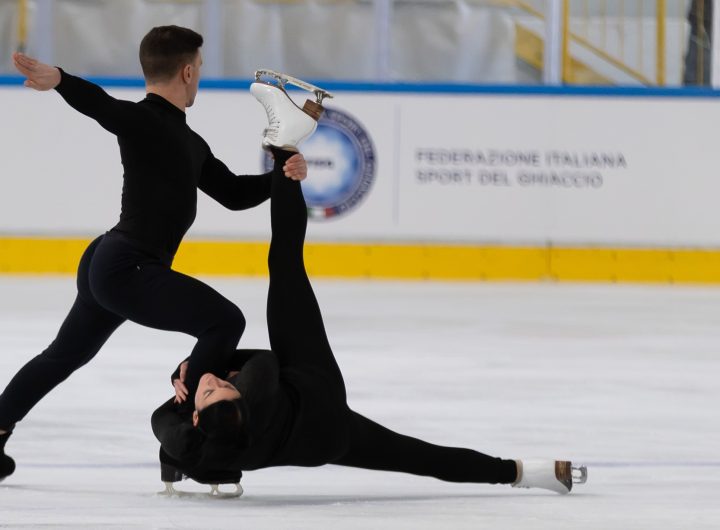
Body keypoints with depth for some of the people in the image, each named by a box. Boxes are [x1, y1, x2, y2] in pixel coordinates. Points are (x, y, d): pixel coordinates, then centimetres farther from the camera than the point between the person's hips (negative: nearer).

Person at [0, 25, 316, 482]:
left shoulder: (189, 143, 18)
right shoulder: (143, 121, -13)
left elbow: (233, 193, 24)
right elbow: (98, 104, -32)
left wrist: (280, 177, 6)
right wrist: (58, 80, -53)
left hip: (106, 265, 11)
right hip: (128, 268, -11)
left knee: (65, 355, 22)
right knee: (225, 321, -15)